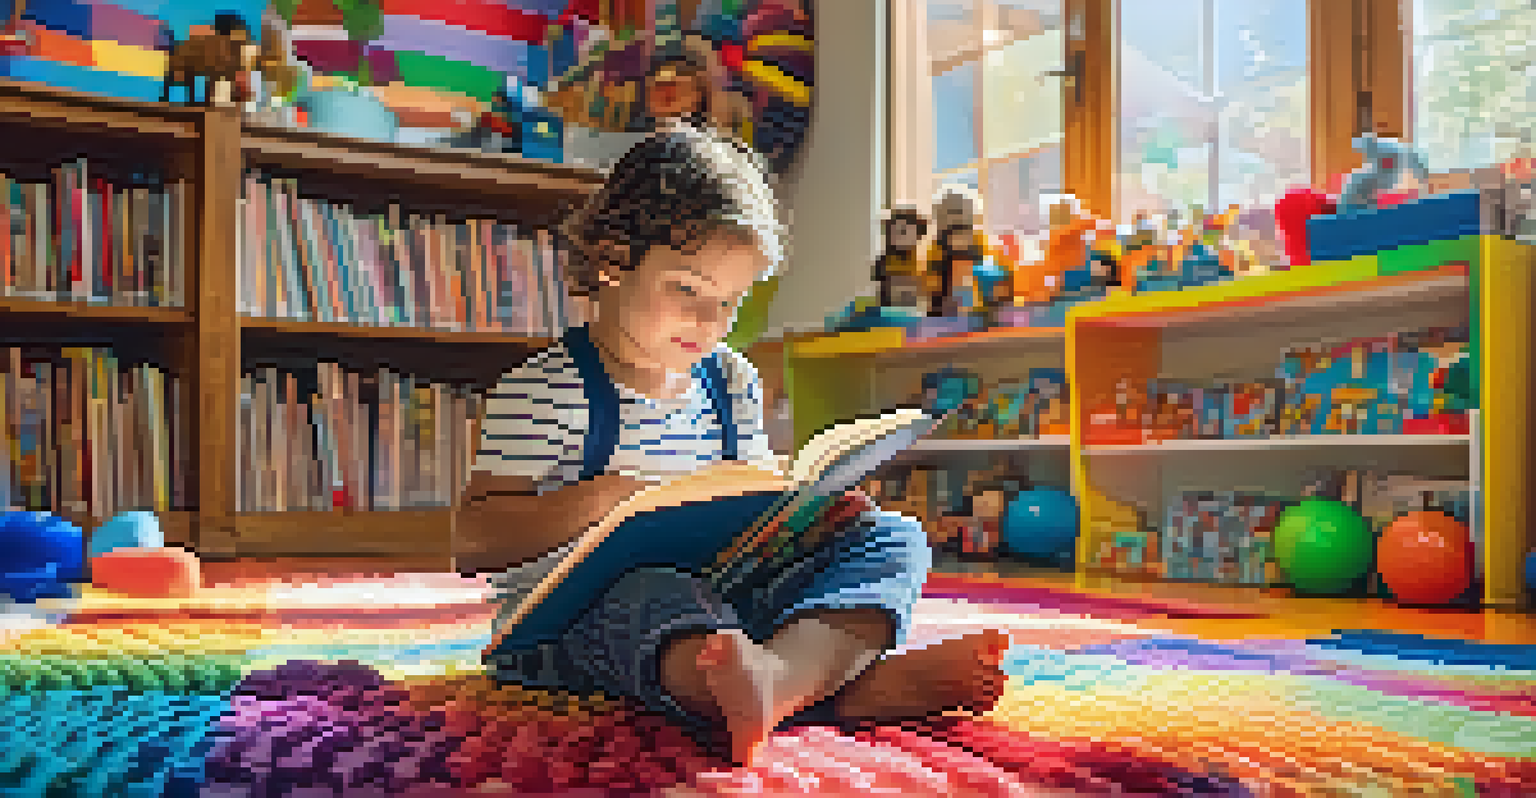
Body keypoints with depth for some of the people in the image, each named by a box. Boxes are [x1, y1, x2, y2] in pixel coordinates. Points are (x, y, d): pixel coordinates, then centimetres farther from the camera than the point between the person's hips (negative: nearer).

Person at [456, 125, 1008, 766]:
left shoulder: (733, 382, 14)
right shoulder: (542, 387, -4)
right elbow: (474, 540, -10)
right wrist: (602, 499, -25)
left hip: (717, 596, 6)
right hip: (570, 620, -5)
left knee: (896, 539, -10)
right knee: (647, 592, -40)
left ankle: (784, 670, -45)